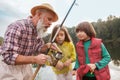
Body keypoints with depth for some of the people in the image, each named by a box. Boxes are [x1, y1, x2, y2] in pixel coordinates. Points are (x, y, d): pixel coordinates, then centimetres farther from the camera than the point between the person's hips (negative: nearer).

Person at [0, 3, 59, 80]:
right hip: (10, 69, -7)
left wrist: (46, 46, -11)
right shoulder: (17, 27, -26)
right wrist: (35, 59, -33)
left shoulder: (38, 31, -2)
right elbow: (8, 56, -30)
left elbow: (37, 48, 10)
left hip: (26, 68, 7)